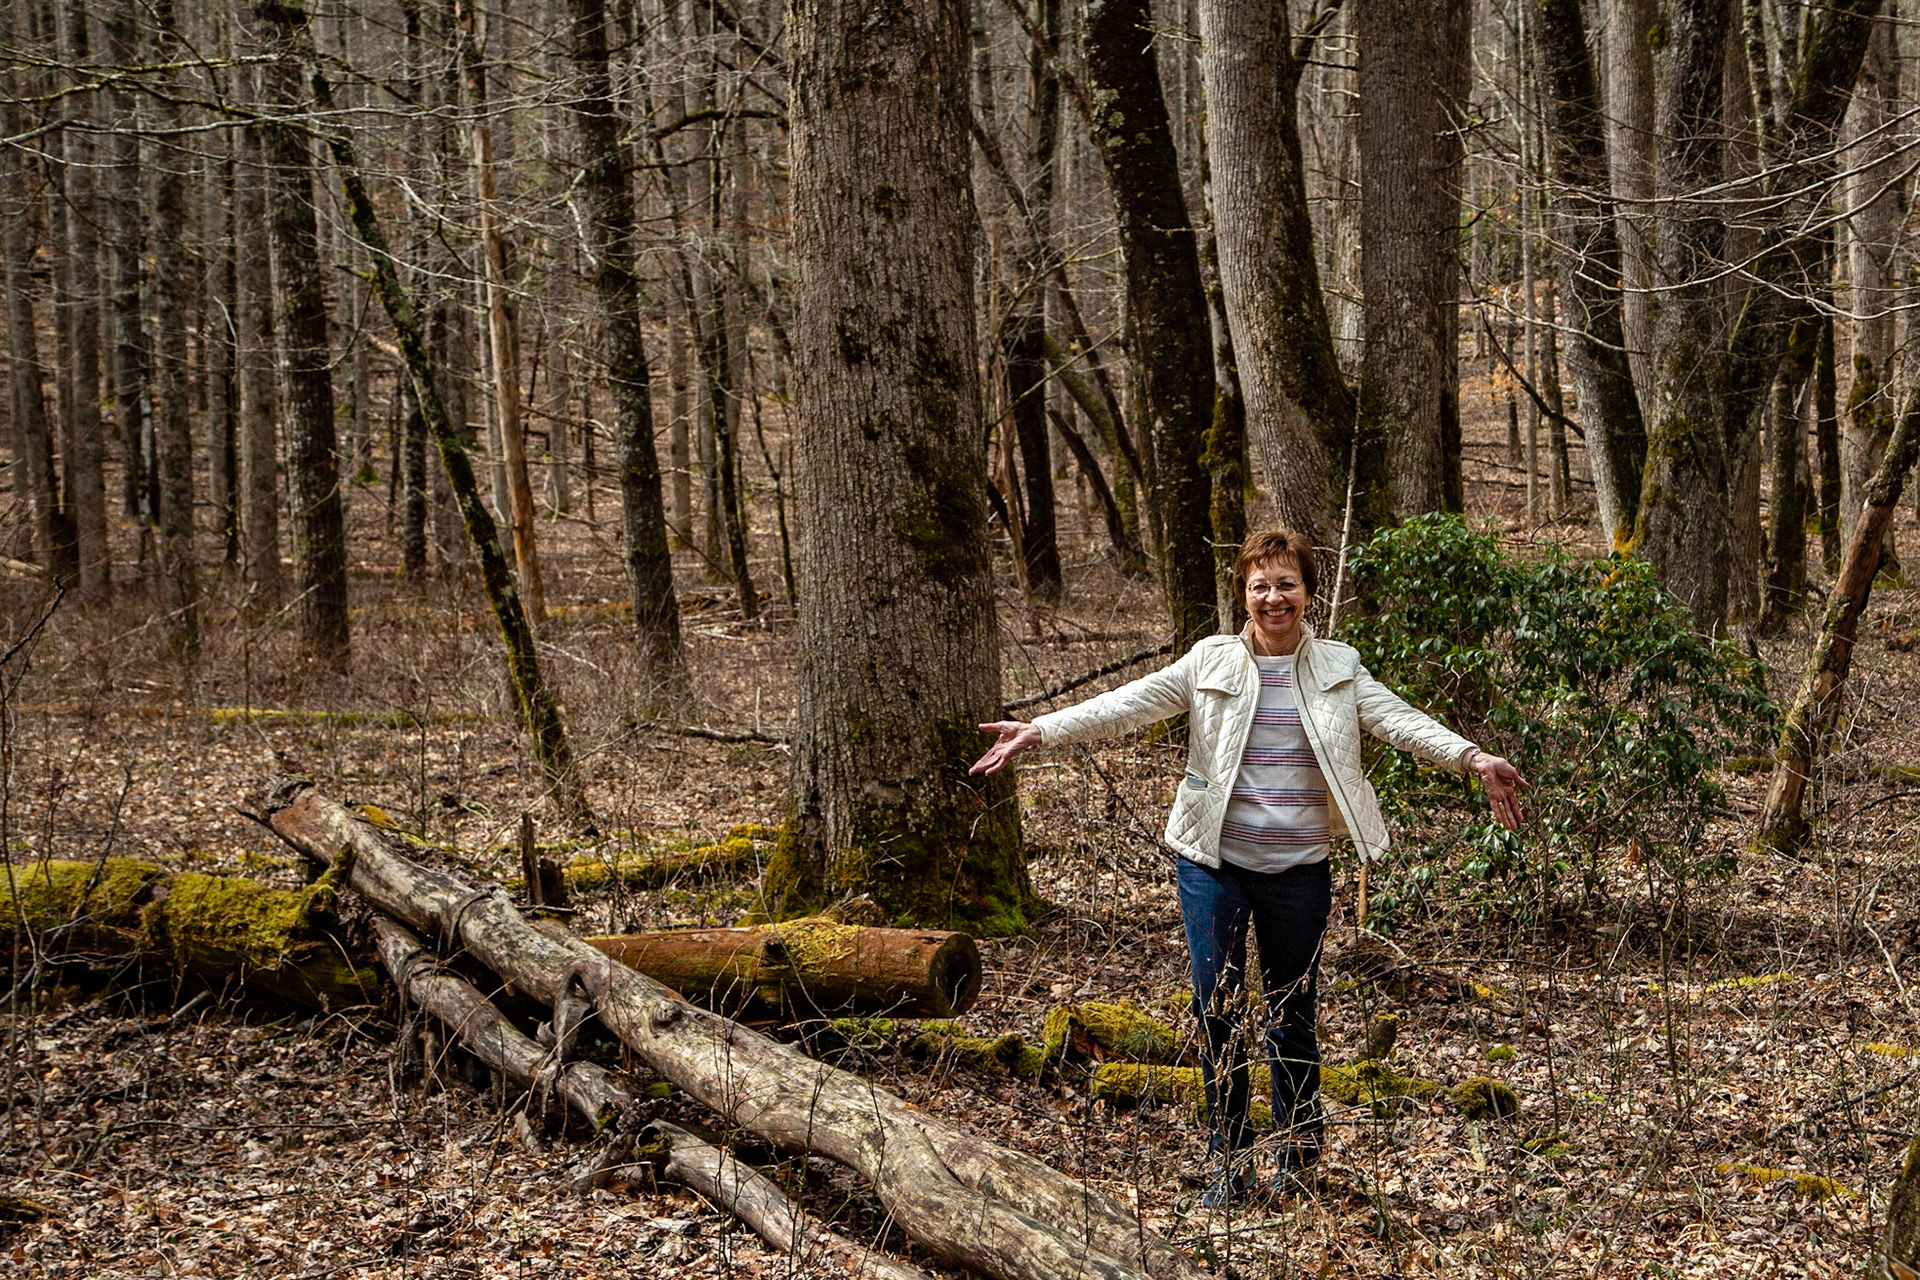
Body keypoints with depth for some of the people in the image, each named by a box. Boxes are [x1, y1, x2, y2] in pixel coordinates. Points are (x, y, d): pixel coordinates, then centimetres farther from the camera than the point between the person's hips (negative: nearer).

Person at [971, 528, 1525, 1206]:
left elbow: (1400, 720, -8)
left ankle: (1299, 1156, 26)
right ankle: (1228, 1162, 12)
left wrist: (1472, 758, -24)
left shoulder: (1338, 668, 4)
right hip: (1215, 864, 0)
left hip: (1299, 869, 0)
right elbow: (1126, 705, -4)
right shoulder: (1211, 663, 2)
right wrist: (1036, 731, -15)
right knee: (1217, 1010, 0)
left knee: (1292, 1014, 9)